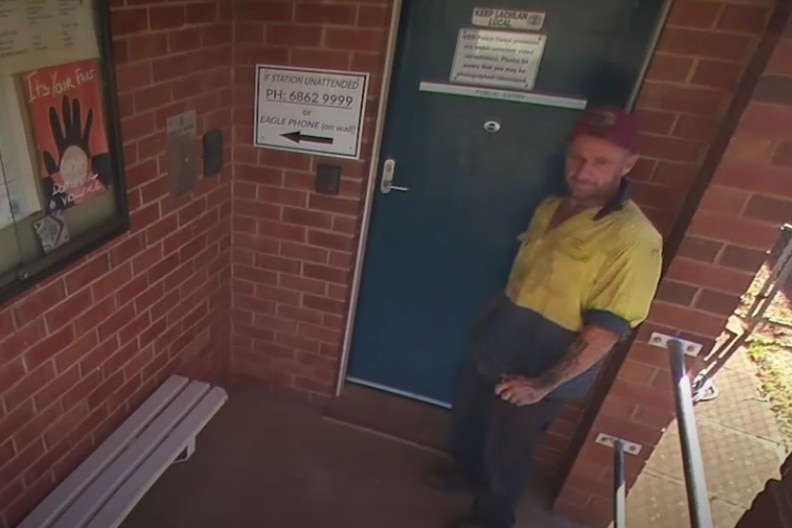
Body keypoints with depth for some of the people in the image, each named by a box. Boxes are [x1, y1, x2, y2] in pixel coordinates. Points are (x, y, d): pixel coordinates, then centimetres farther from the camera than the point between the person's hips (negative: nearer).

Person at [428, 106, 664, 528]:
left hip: (542, 372, -7)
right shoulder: (550, 208, 0)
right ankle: (469, 472, 56)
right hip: (494, 349, 7)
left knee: (505, 452, 14)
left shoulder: (634, 238, -24)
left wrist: (544, 383, -23)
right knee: (466, 417, 26)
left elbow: (607, 328, -24)